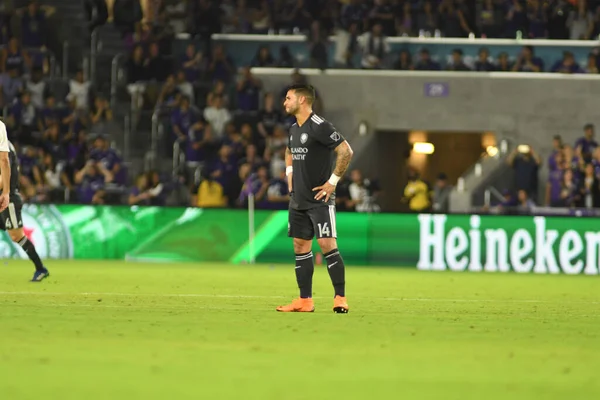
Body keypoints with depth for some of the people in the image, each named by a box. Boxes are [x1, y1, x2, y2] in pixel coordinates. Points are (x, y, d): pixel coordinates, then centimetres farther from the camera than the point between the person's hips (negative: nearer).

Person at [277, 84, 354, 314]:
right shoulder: (294, 129, 12)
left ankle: (340, 298, -9)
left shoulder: (319, 127, -15)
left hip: (319, 199, -9)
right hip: (298, 198, 9)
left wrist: (333, 182, -17)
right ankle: (305, 301, 12)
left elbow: (346, 151, -20)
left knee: (327, 244, -13)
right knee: (300, 247, 8)